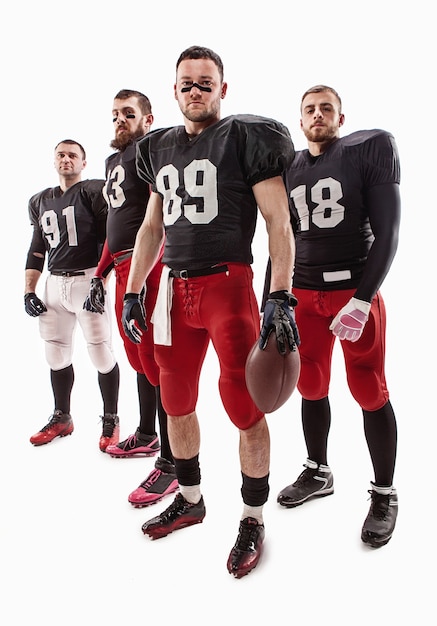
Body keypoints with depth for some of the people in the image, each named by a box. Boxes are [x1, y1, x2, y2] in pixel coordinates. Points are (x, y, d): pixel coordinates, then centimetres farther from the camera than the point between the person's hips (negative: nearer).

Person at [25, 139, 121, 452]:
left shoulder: (95, 192, -2)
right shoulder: (41, 201, 17)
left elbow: (109, 241, -9)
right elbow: (36, 250, 18)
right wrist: (28, 292, 11)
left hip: (88, 280, -6)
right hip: (54, 285, 6)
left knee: (101, 352, -4)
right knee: (56, 354, 11)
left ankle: (111, 420, 11)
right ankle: (62, 418, 27)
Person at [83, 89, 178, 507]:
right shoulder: (113, 160, 26)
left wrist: (143, 272, -24)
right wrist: (100, 274, 23)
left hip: (147, 265, -9)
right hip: (123, 268, 9)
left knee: (154, 359, -10)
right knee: (138, 356, 16)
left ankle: (170, 463, -3)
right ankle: (146, 436, 32)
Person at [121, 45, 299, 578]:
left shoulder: (246, 138, -1)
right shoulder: (160, 149, 17)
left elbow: (278, 222, -7)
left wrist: (281, 297, -18)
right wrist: (132, 291, 17)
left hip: (226, 282, -6)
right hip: (173, 287, 6)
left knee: (244, 404, -3)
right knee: (176, 401, 12)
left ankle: (253, 519, 17)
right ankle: (190, 500, 33)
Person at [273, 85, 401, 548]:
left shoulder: (369, 150, -2)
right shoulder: (290, 171, 10)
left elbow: (387, 232, -9)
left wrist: (361, 301, -18)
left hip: (356, 289, -4)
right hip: (305, 293, 4)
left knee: (370, 392, 1)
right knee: (311, 386, 10)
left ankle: (384, 494, 17)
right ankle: (318, 473, 30)